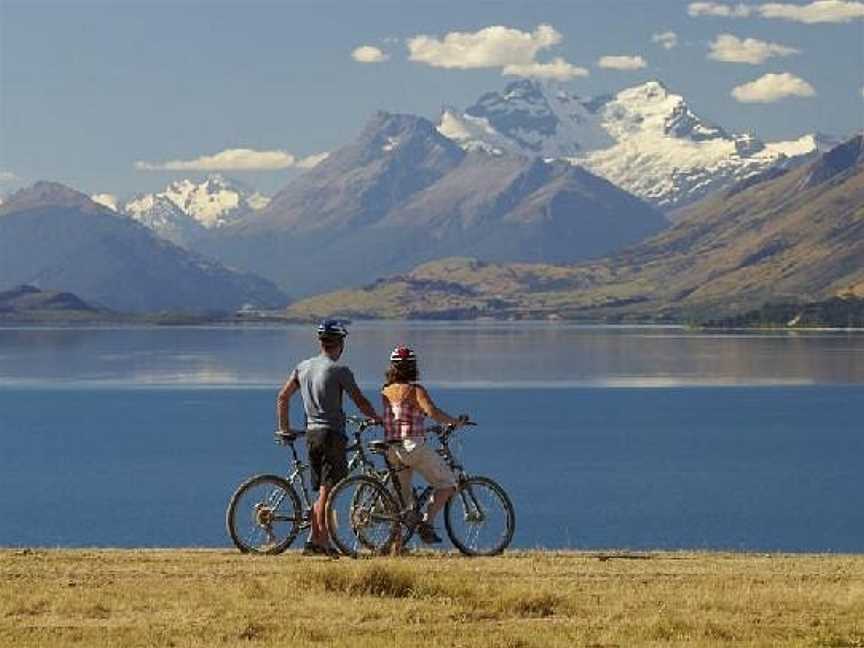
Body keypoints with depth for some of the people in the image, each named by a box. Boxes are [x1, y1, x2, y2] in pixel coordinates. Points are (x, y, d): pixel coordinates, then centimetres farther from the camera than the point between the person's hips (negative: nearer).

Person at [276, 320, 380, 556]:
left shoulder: (303, 367, 10)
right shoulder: (339, 370, -10)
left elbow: (282, 398, 14)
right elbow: (360, 402, -8)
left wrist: (284, 428, 22)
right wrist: (378, 419, 7)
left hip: (311, 432, 7)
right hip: (332, 433, -7)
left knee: (322, 491, 12)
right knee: (327, 491, -6)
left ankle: (313, 541, 9)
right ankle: (323, 543, -7)